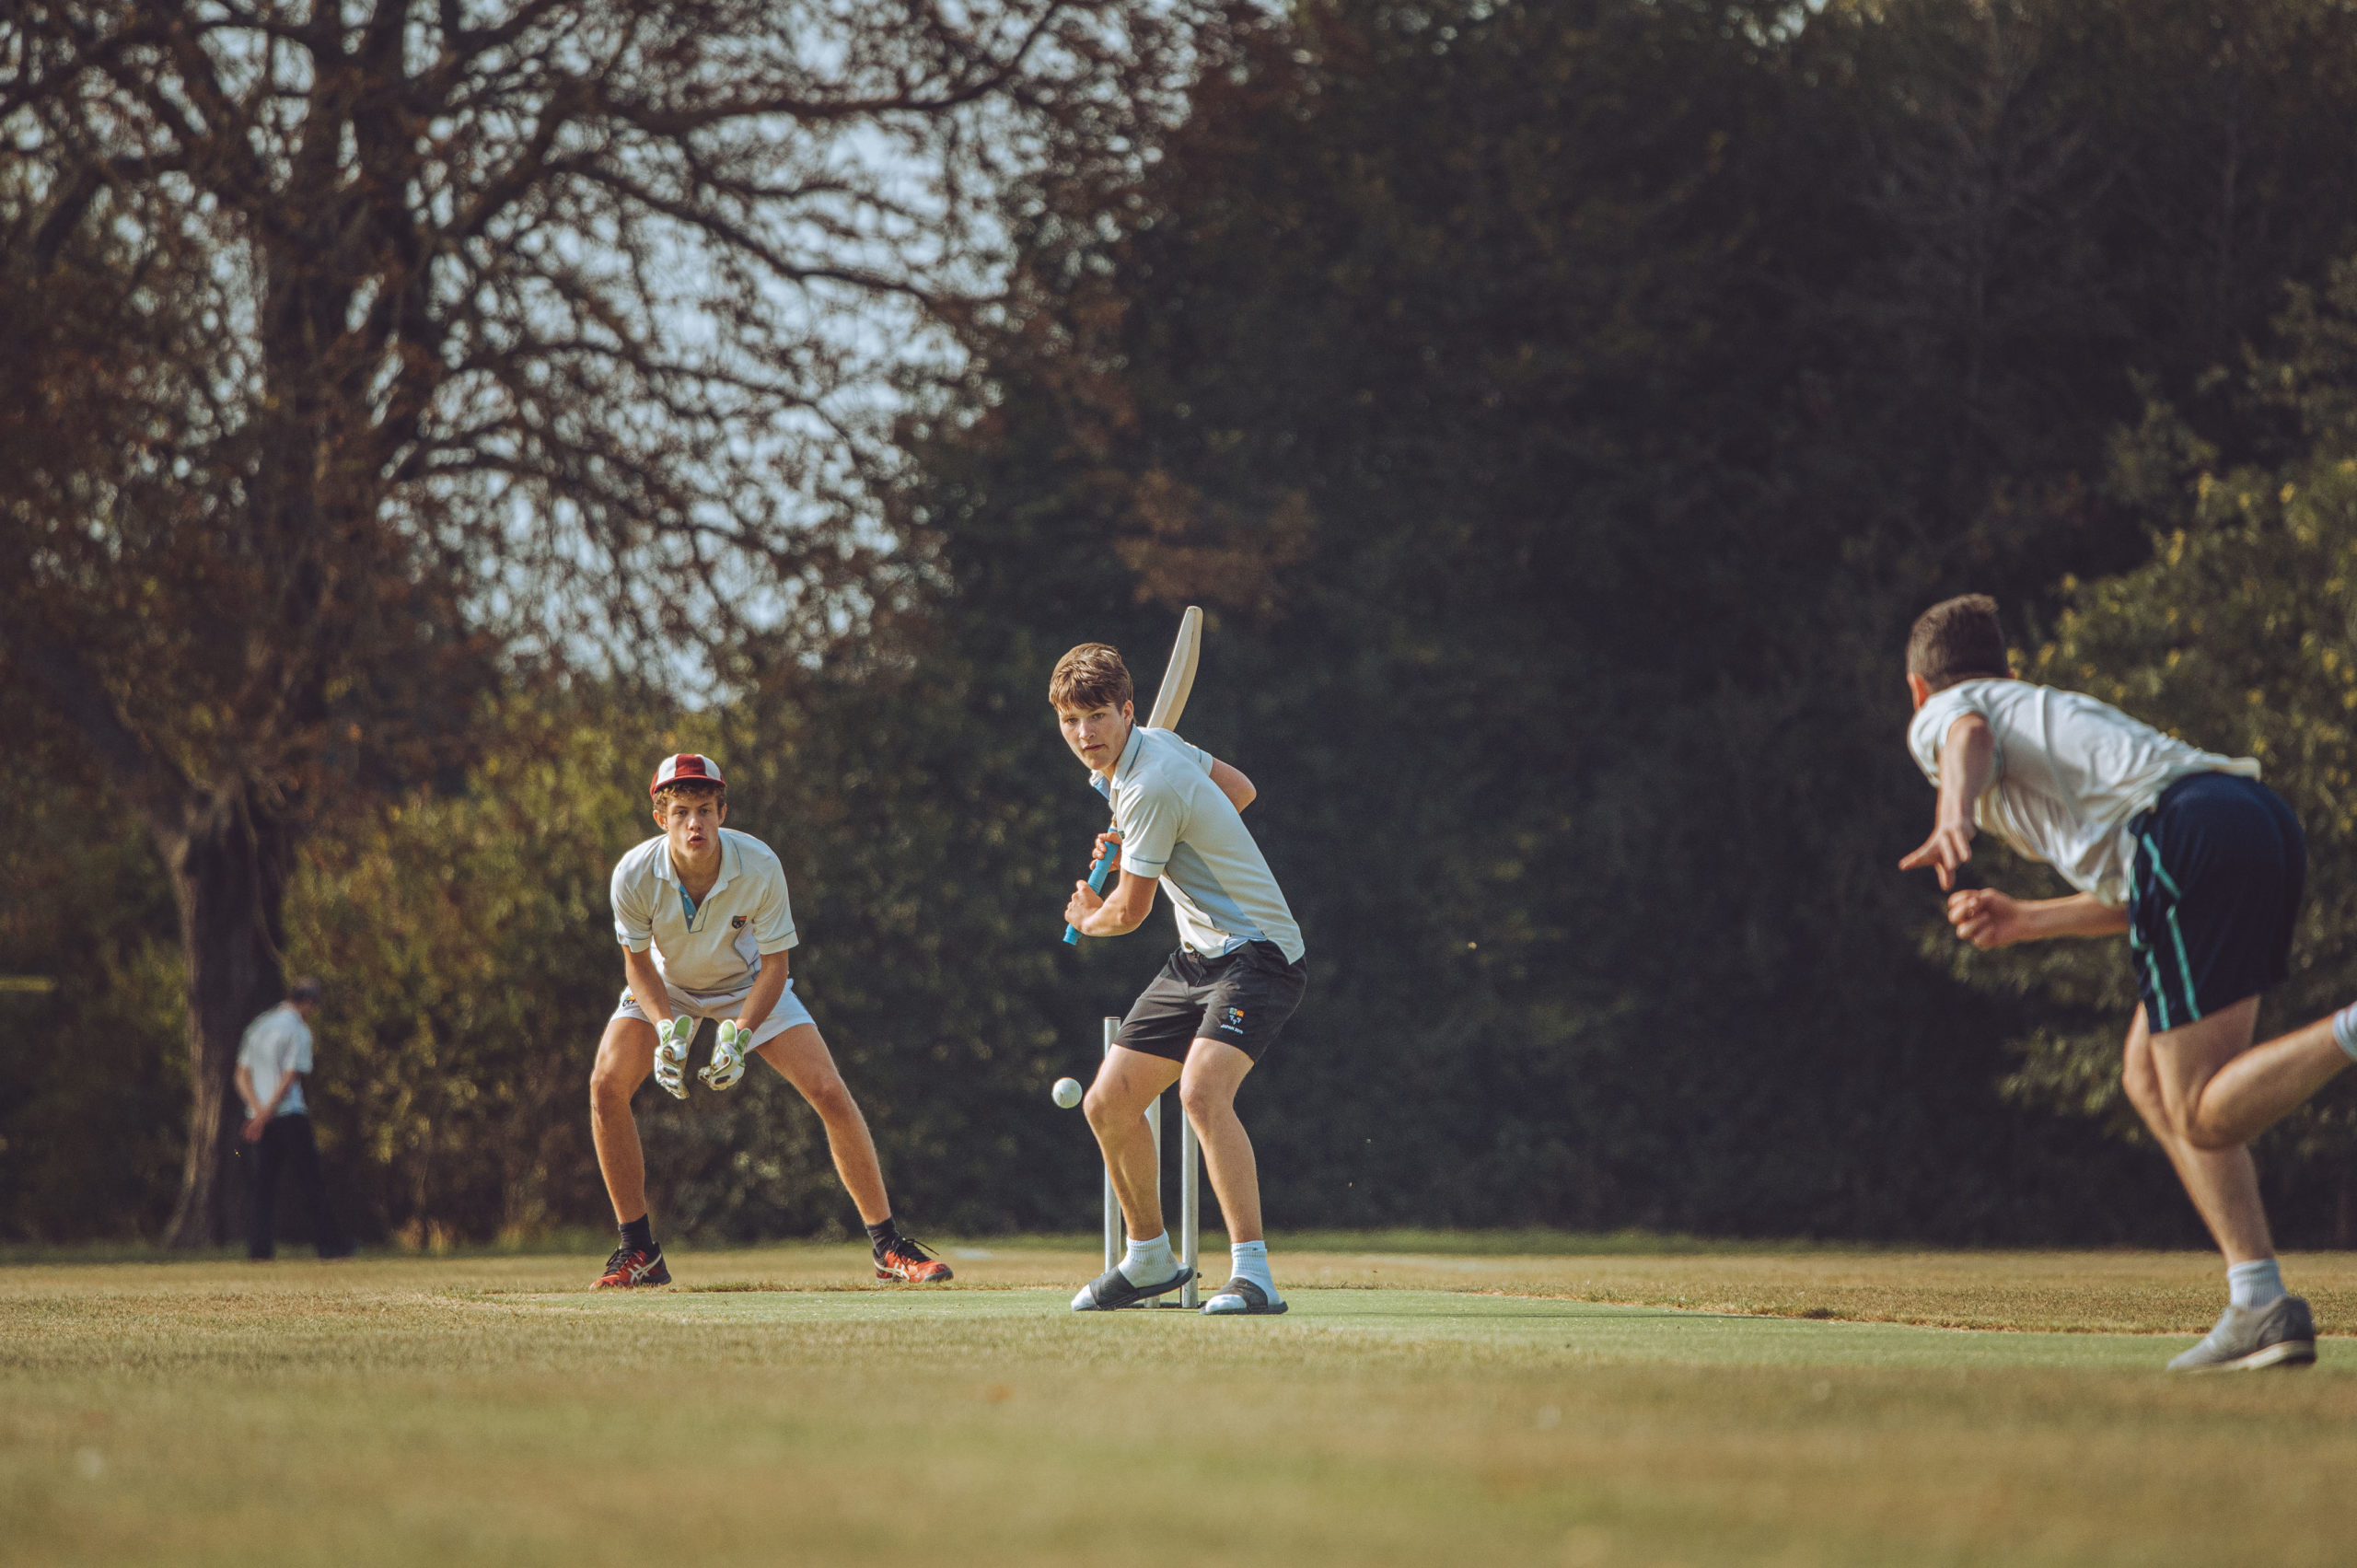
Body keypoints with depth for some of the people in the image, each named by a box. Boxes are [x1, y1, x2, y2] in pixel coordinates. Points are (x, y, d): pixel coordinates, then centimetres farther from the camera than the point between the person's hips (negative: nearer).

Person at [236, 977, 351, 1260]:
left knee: (264, 1183, 6)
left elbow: (242, 1076, 9)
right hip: (289, 1116, -6)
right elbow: (289, 1078, -15)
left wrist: (257, 1110, -5)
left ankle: (259, 1246, -3)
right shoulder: (298, 1031, -7)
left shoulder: (258, 1027, 15)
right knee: (312, 1182, -2)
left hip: (260, 1117, 6)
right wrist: (265, 1116, -14)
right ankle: (329, 1243, -1)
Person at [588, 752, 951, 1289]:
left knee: (830, 1092, -15)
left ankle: (888, 1245, -1)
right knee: (607, 1085, -22)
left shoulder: (760, 867, -32)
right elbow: (638, 963, -14)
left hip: (749, 987, -1)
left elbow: (774, 965, -21)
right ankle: (640, 1253, -8)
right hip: (667, 987, 1)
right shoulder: (635, 875, -30)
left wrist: (739, 1034, -34)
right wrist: (666, 1029, -29)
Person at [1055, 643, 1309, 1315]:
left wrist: (1088, 919, 12)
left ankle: (1253, 1274, -33)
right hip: (1199, 954, 10)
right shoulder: (1155, 744, 6)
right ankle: (1150, 1259, 28)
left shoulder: (1151, 787, -22)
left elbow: (1130, 912, -12)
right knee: (1108, 1104, 9)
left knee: (1202, 1090, -32)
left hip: (1256, 951, -10)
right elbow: (1240, 788, 24)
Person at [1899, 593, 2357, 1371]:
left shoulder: (1942, 716, 18)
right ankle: (2262, 1307, 8)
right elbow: (2137, 899, 36)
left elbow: (1973, 736, -11)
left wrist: (1955, 815, -31)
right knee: (2151, 1078, 16)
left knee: (2203, 1119, -9)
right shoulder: (2060, 709, 40)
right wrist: (2022, 920, 47)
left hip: (2189, 833, -8)